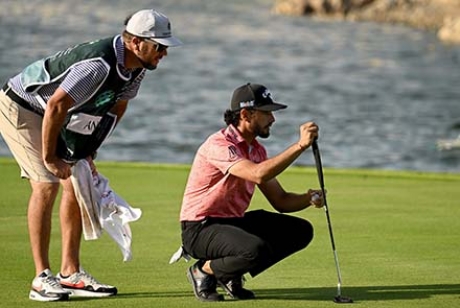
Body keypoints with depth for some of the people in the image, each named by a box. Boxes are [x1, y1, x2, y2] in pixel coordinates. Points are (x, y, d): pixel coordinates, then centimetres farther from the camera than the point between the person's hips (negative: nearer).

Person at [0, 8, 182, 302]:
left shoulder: (136, 67, -6)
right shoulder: (98, 65, -35)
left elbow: (117, 107, 10)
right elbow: (56, 107, -35)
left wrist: (88, 152, 6)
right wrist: (49, 158, -24)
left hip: (54, 115, 9)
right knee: (46, 184, -17)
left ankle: (71, 274, 10)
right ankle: (42, 278, -14)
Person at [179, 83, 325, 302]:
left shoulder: (257, 150, 9)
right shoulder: (219, 144, -20)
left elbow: (280, 200, 9)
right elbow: (259, 174, -36)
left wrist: (309, 198, -12)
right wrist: (300, 146, -36)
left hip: (234, 222, 9)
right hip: (200, 230, -9)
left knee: (300, 231, 1)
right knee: (257, 249, -35)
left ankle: (231, 275, 6)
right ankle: (204, 271, -6)